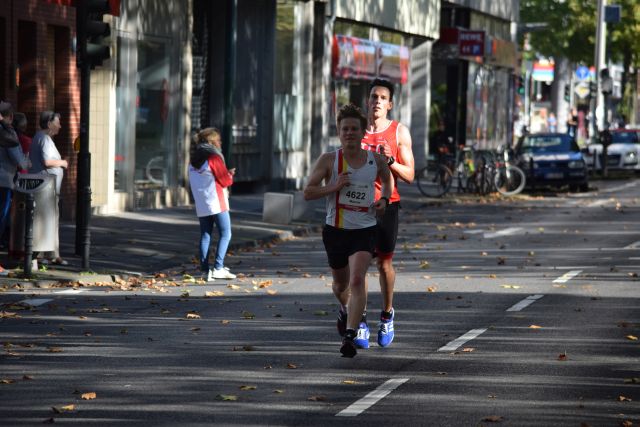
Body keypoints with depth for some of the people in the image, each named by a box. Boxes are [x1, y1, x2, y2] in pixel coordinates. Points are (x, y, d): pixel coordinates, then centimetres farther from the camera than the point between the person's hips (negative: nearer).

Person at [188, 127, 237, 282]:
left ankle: (205, 270, 4)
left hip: (201, 204, 7)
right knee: (225, 234, -2)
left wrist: (226, 174, 15)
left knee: (205, 236, 8)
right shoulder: (213, 157, -12)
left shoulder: (193, 160, 12)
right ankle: (218, 268, -12)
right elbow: (225, 181, -10)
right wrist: (230, 175, 11)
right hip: (216, 202, -7)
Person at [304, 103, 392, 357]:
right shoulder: (328, 160, -5)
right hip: (335, 230, 1)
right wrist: (334, 187, -21)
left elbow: (387, 178, 23)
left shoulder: (376, 160, 1)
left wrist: (384, 199, 4)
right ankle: (346, 310, 54)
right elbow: (308, 193, -8)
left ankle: (350, 336, -26)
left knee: (357, 280, -21)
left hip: (365, 230, -1)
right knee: (340, 283, 18)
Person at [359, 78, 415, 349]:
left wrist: (390, 161, -16)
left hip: (386, 204, -1)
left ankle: (387, 315, 26)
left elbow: (409, 176, -1)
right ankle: (360, 322, -3)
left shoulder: (399, 132, 2)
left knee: (384, 263, 5)